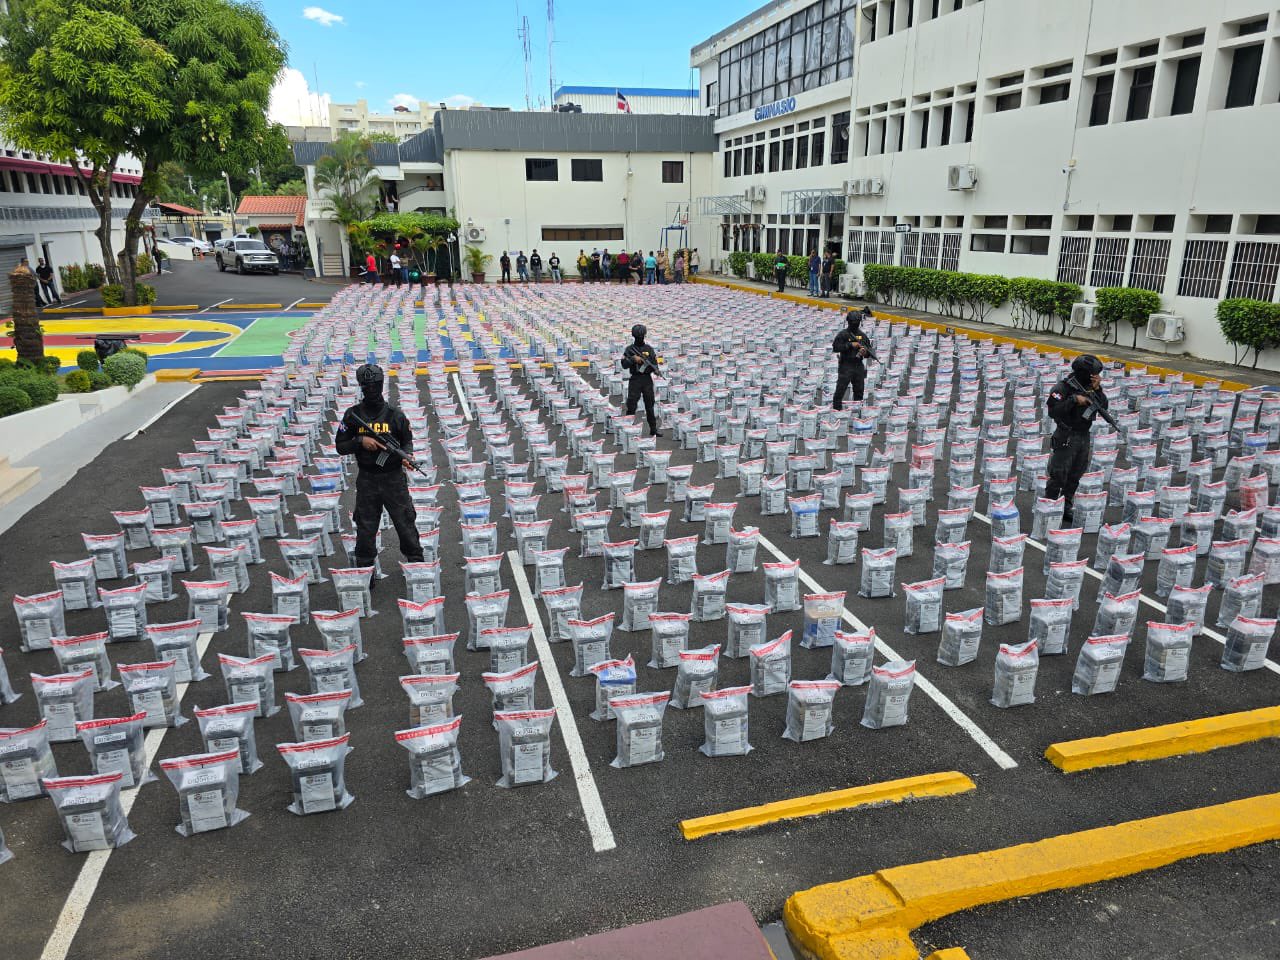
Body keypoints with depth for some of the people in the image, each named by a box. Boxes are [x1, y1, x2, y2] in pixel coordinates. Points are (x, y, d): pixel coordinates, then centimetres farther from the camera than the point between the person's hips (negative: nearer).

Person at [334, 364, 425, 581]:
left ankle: (416, 562, 16)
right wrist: (360, 442, -14)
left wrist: (406, 457, -14)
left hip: (394, 478, -1)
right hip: (366, 480, 1)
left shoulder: (394, 413, 0)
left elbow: (407, 441, 7)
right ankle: (365, 571, 20)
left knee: (405, 521, 3)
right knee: (365, 527, 8)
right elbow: (340, 447, 4)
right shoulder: (353, 415, 1)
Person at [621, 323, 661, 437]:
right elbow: (624, 365, -4)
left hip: (647, 379, 2)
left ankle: (653, 430, 12)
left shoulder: (649, 349, 7)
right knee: (631, 403, -4)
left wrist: (655, 369, -15)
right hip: (635, 379, -2)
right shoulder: (629, 349, 2)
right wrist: (633, 359, -17)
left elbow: (655, 363, 6)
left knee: (650, 405, 7)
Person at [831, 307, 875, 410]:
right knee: (840, 389, -8)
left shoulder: (862, 335, 11)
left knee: (859, 390, 10)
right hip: (846, 366, -5)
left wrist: (865, 352, -10)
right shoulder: (843, 334, -3)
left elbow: (869, 349, 15)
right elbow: (835, 347, -13)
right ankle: (836, 408, -3)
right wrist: (850, 345, -17)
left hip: (859, 366, 5)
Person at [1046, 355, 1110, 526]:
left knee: (1074, 477, 14)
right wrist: (1074, 399, -25)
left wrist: (1097, 389, -9)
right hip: (1066, 437, -7)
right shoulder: (1063, 387, -15)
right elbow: (1053, 411, -22)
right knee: (1058, 476, -4)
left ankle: (1066, 509, 25)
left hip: (1084, 437, 7)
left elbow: (1104, 407, 3)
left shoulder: (1091, 386, 6)